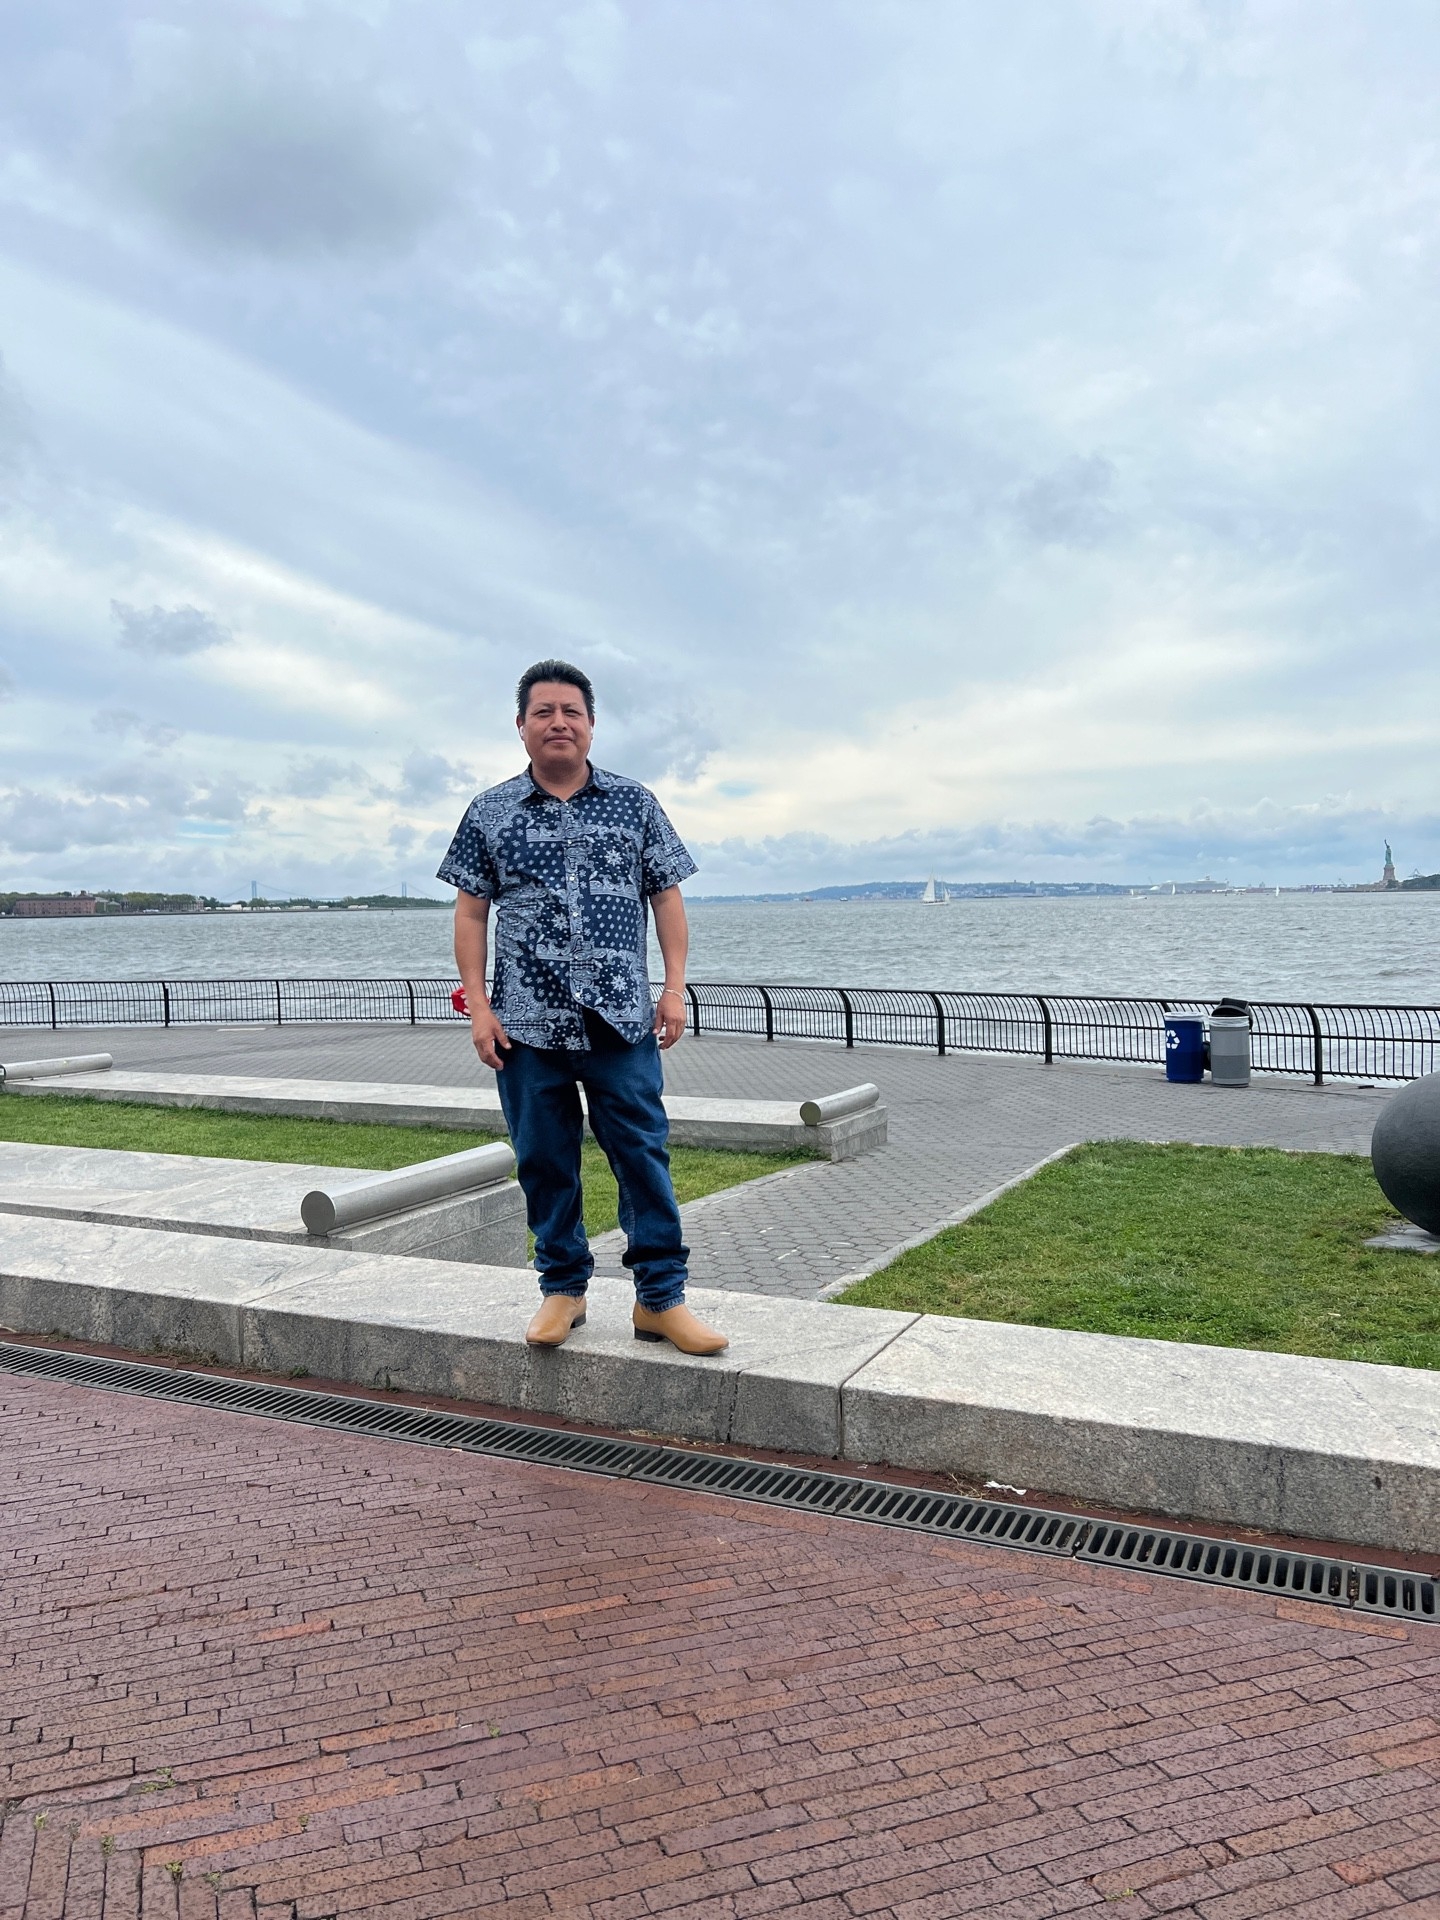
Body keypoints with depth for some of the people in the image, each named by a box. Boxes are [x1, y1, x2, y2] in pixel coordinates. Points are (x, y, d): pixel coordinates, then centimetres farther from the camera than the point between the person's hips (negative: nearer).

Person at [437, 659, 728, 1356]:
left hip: (622, 1022, 0)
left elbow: (667, 898, 7)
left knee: (643, 1156, -1)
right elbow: (471, 913, 6)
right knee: (545, 1162, 9)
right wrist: (478, 1005, -2)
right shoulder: (489, 812, 6)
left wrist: (674, 988, -2)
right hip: (527, 1025, 1)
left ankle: (661, 1297, 9)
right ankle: (563, 1289, 24)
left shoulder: (636, 803, 6)